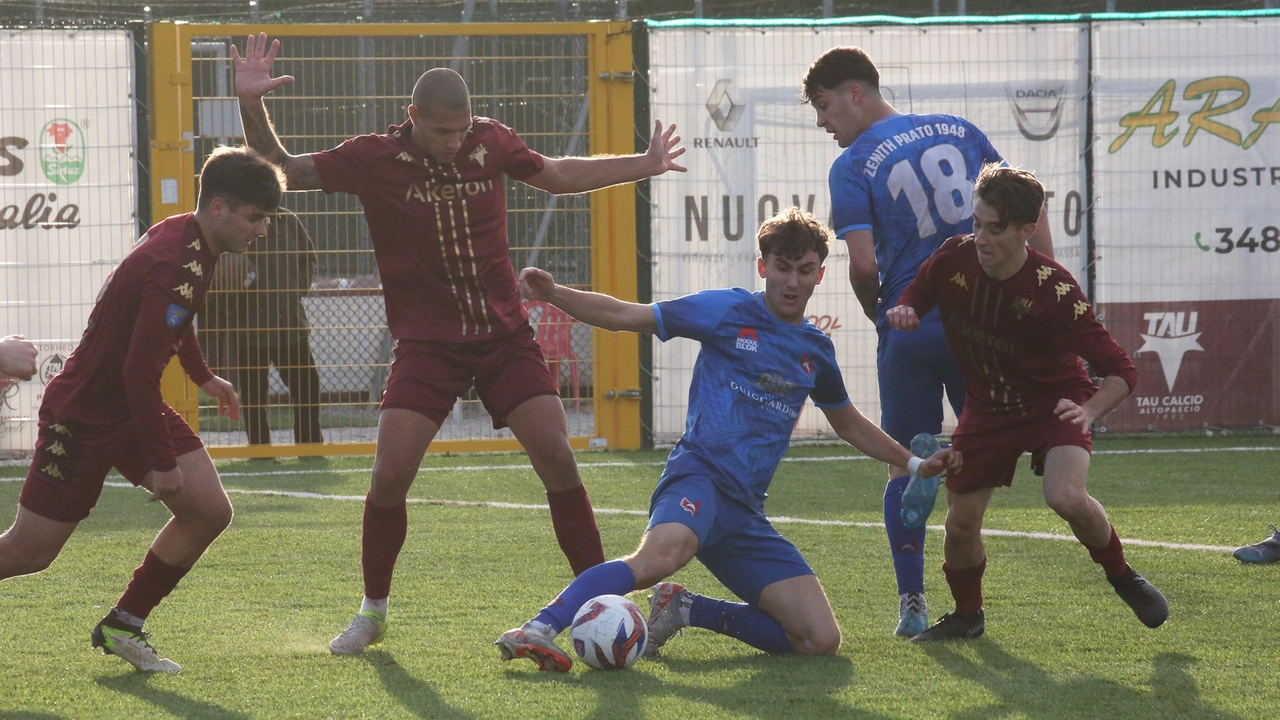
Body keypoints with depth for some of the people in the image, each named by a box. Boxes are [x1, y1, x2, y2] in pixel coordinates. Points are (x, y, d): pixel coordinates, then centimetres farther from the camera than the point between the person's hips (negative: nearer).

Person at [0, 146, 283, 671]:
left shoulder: (181, 233, 3)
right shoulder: (175, 265, -28)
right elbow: (140, 370, -29)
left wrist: (203, 377, 39)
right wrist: (163, 462, -22)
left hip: (136, 406, 9)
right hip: (83, 416, -9)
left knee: (209, 511, -4)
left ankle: (122, 627, 7)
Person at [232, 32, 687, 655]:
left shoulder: (491, 143, -1)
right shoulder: (375, 159, -9)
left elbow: (556, 175, 17)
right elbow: (283, 170, -6)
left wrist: (644, 165, 19)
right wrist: (251, 106, -22)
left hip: (505, 335, 2)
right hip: (427, 343, -2)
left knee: (558, 459, -9)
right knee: (390, 475, -12)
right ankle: (372, 613, 8)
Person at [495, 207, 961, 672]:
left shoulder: (816, 350, 21)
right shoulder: (729, 312, 6)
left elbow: (849, 425, 38)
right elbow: (624, 316, 2)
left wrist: (916, 464, 33)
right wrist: (552, 294, -11)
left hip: (746, 511, 6)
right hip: (699, 476, -6)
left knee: (821, 641, -7)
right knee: (662, 555, -42)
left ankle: (684, 610, 6)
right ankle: (539, 629, -48)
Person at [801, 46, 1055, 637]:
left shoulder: (853, 166, -4)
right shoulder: (959, 132, 10)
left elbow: (863, 264, -13)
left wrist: (876, 312, 7)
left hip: (910, 327, -3)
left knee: (902, 467, 11)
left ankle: (912, 603, 1)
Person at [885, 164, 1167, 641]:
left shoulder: (1054, 292, -28)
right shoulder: (953, 260, -16)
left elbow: (1120, 371, -26)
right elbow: (912, 299, 6)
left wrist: (1090, 410, -45)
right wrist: (902, 313, -19)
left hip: (1054, 403, -4)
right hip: (987, 407, 4)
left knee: (1066, 497, -29)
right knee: (960, 521, 1)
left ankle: (1123, 578, -1)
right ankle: (966, 616, 29)